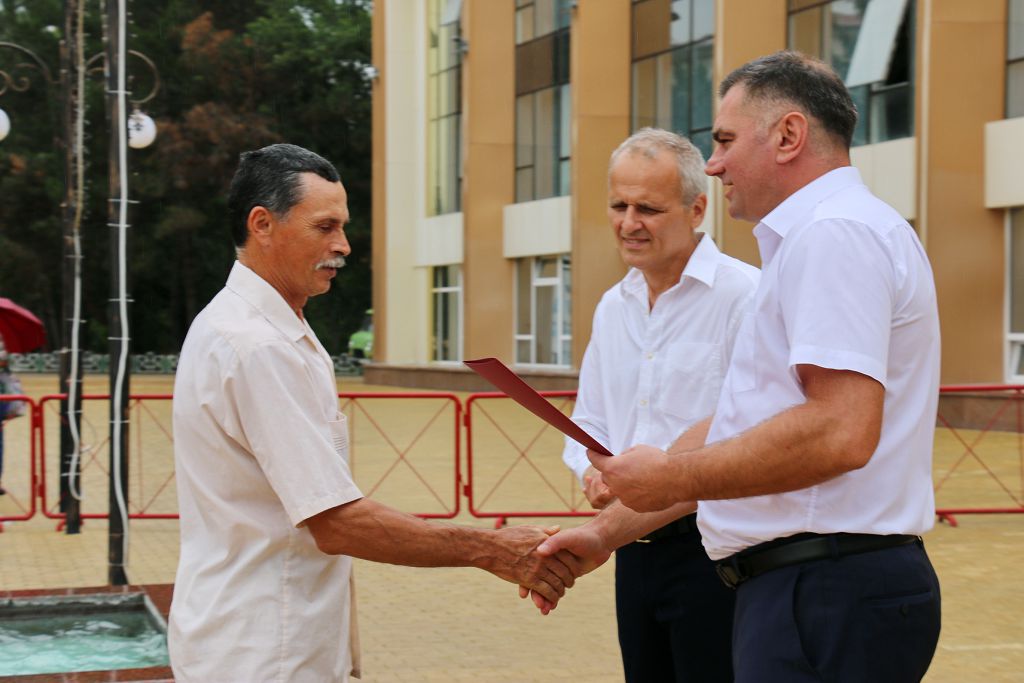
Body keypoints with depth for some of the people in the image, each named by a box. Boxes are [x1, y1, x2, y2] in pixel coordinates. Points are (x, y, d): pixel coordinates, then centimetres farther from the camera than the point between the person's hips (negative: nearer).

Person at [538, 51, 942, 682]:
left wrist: (674, 477, -14)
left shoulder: (836, 234, -13)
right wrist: (608, 532, 20)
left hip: (828, 598, -10)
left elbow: (840, 432, -25)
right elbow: (731, 431, 22)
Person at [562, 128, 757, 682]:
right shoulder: (613, 307, 14)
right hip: (636, 549, 7)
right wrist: (592, 472, 0)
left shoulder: (745, 295, -12)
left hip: (713, 549, -7)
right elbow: (587, 420, 21)